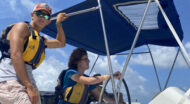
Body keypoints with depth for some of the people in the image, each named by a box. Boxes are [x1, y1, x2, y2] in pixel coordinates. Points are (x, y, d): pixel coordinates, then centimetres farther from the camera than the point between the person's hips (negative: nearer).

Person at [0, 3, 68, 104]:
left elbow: (61, 43, 45)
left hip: (26, 80, 9)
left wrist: (58, 24, 31)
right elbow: (15, 55, -11)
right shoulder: (22, 26, 3)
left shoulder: (41, 40, 28)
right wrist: (29, 86, -19)